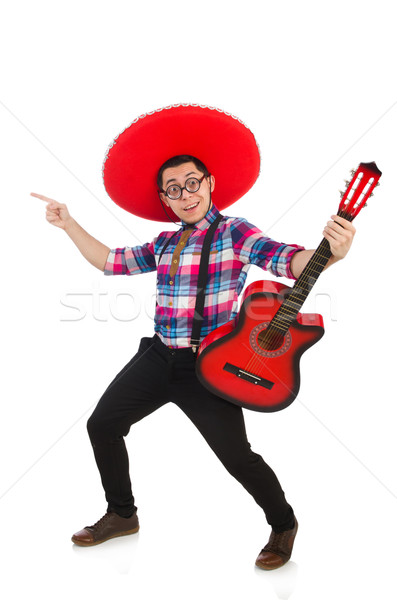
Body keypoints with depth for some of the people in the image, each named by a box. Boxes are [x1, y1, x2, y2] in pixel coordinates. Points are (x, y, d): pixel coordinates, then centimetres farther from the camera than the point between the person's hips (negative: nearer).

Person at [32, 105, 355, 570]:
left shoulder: (234, 232, -8)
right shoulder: (164, 245, 9)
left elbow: (289, 261, -22)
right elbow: (110, 261, 18)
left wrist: (329, 253, -42)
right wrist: (68, 225, 13)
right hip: (158, 357, 6)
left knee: (237, 457, -5)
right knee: (102, 425, 9)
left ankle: (283, 524, 26)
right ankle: (122, 515, 31)